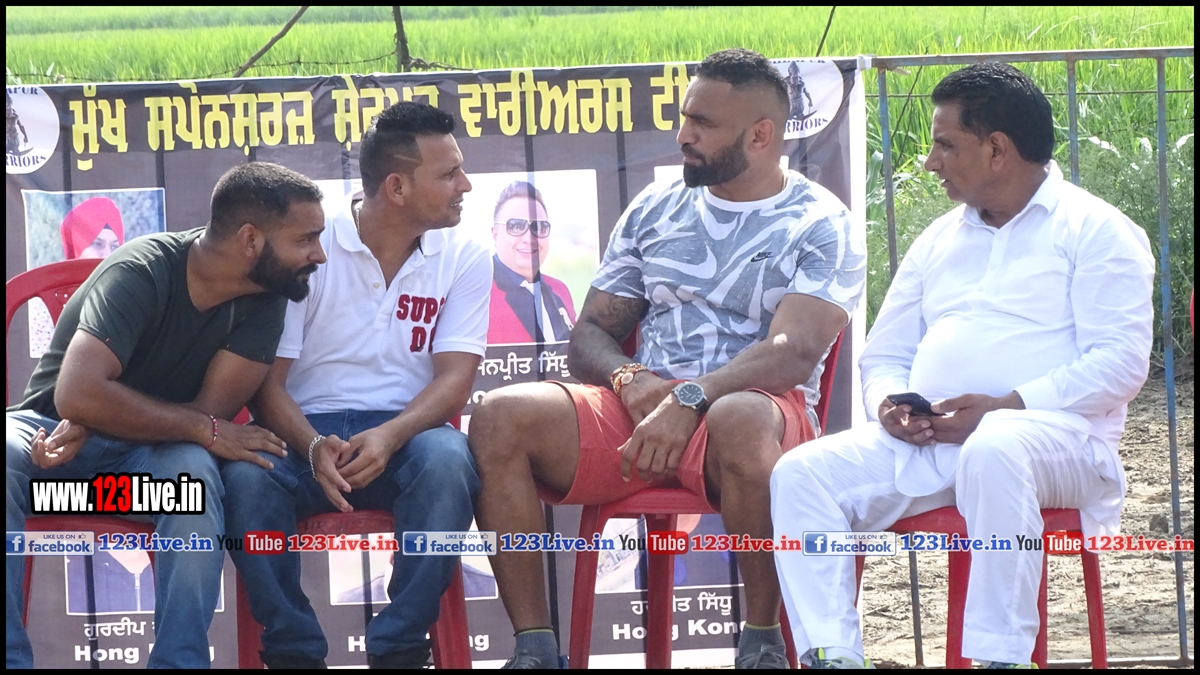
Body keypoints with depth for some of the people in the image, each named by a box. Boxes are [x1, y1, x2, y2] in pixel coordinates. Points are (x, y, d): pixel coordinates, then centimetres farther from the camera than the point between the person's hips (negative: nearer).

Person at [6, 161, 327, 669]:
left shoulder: (263, 298, -11)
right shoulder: (141, 274, -25)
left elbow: (212, 408, -15)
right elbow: (79, 395, -35)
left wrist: (90, 423, -27)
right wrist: (204, 429, -30)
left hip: (152, 451, 3)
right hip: (52, 429, -3)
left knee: (194, 471, -32)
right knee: (7, 459, -36)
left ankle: (179, 661, -29)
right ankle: (10, 657, -31)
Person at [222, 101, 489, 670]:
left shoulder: (462, 259, 5)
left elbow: (454, 378, -5)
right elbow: (268, 381, -4)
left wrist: (388, 437, -26)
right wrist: (313, 447, -26)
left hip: (405, 431, 1)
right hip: (308, 431, -1)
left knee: (446, 459, -35)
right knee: (245, 475, -34)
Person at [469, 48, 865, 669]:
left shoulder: (820, 226, 2)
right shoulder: (654, 209, 18)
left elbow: (794, 353, -13)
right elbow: (589, 333, 17)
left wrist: (689, 399, -28)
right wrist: (629, 381, -7)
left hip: (759, 410, -5)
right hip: (640, 409, 5)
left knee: (740, 419, -42)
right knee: (501, 417, -21)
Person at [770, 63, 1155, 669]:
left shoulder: (1092, 229, 4)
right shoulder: (938, 241, 25)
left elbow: (1122, 362, -8)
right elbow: (884, 355, 25)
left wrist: (1007, 406, -18)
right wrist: (888, 404, -1)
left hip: (1053, 432, -6)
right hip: (923, 440, 6)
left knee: (992, 453, -42)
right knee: (801, 473, -17)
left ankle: (1000, 655, -38)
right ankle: (830, 653, -28)